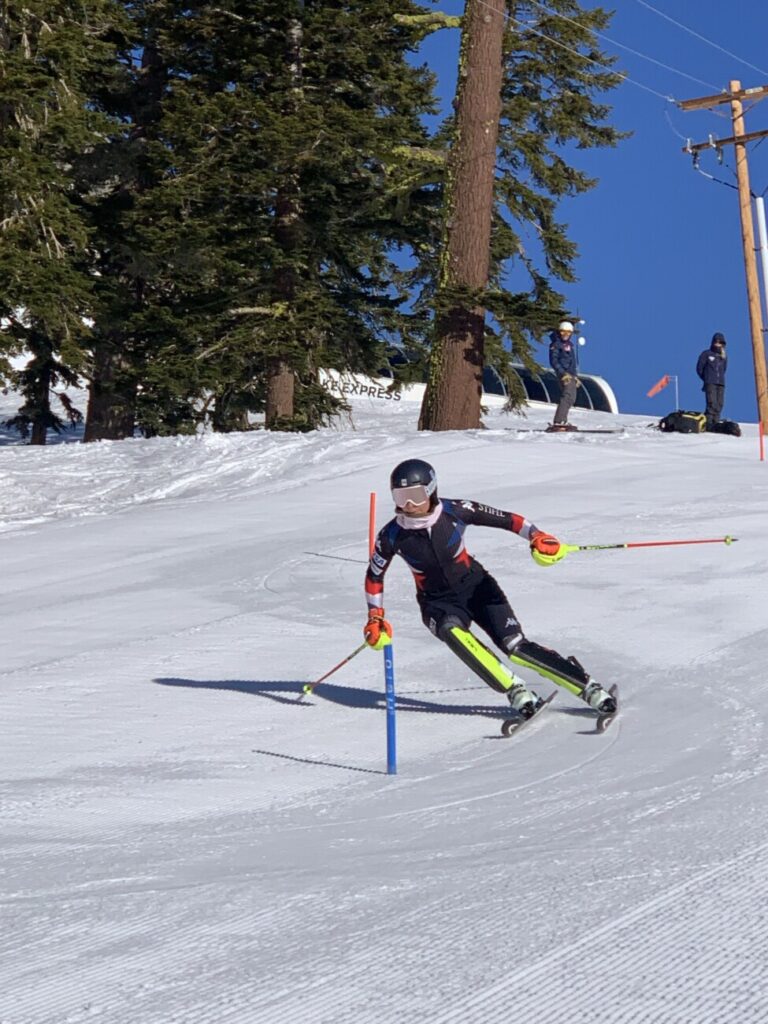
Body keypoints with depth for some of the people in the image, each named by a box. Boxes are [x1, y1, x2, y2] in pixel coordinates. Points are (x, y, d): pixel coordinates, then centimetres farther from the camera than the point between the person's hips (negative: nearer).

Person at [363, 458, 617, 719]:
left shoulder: (454, 511, -17)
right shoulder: (392, 536, -15)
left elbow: (506, 519, -9)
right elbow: (374, 576, 3)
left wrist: (536, 536, -25)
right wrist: (375, 618, -2)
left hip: (476, 587, 0)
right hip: (439, 604, 1)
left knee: (516, 647, -18)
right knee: (453, 633, -35)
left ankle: (589, 688, -9)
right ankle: (517, 693, -29)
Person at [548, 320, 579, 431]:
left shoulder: (569, 344, 21)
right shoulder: (556, 344, -5)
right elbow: (553, 361, -13)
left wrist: (575, 376, 25)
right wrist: (563, 373, -22)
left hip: (570, 374, 10)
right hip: (564, 374, -10)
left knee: (570, 398, 11)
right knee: (567, 396, -20)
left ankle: (562, 421, 15)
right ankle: (558, 422, -27)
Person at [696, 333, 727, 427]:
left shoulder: (724, 357, 16)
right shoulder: (706, 354, 3)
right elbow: (699, 368, 6)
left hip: (721, 384, 5)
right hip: (710, 383, -5)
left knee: (719, 404, -2)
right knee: (712, 403, -16)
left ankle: (716, 423, 0)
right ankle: (708, 423, -17)